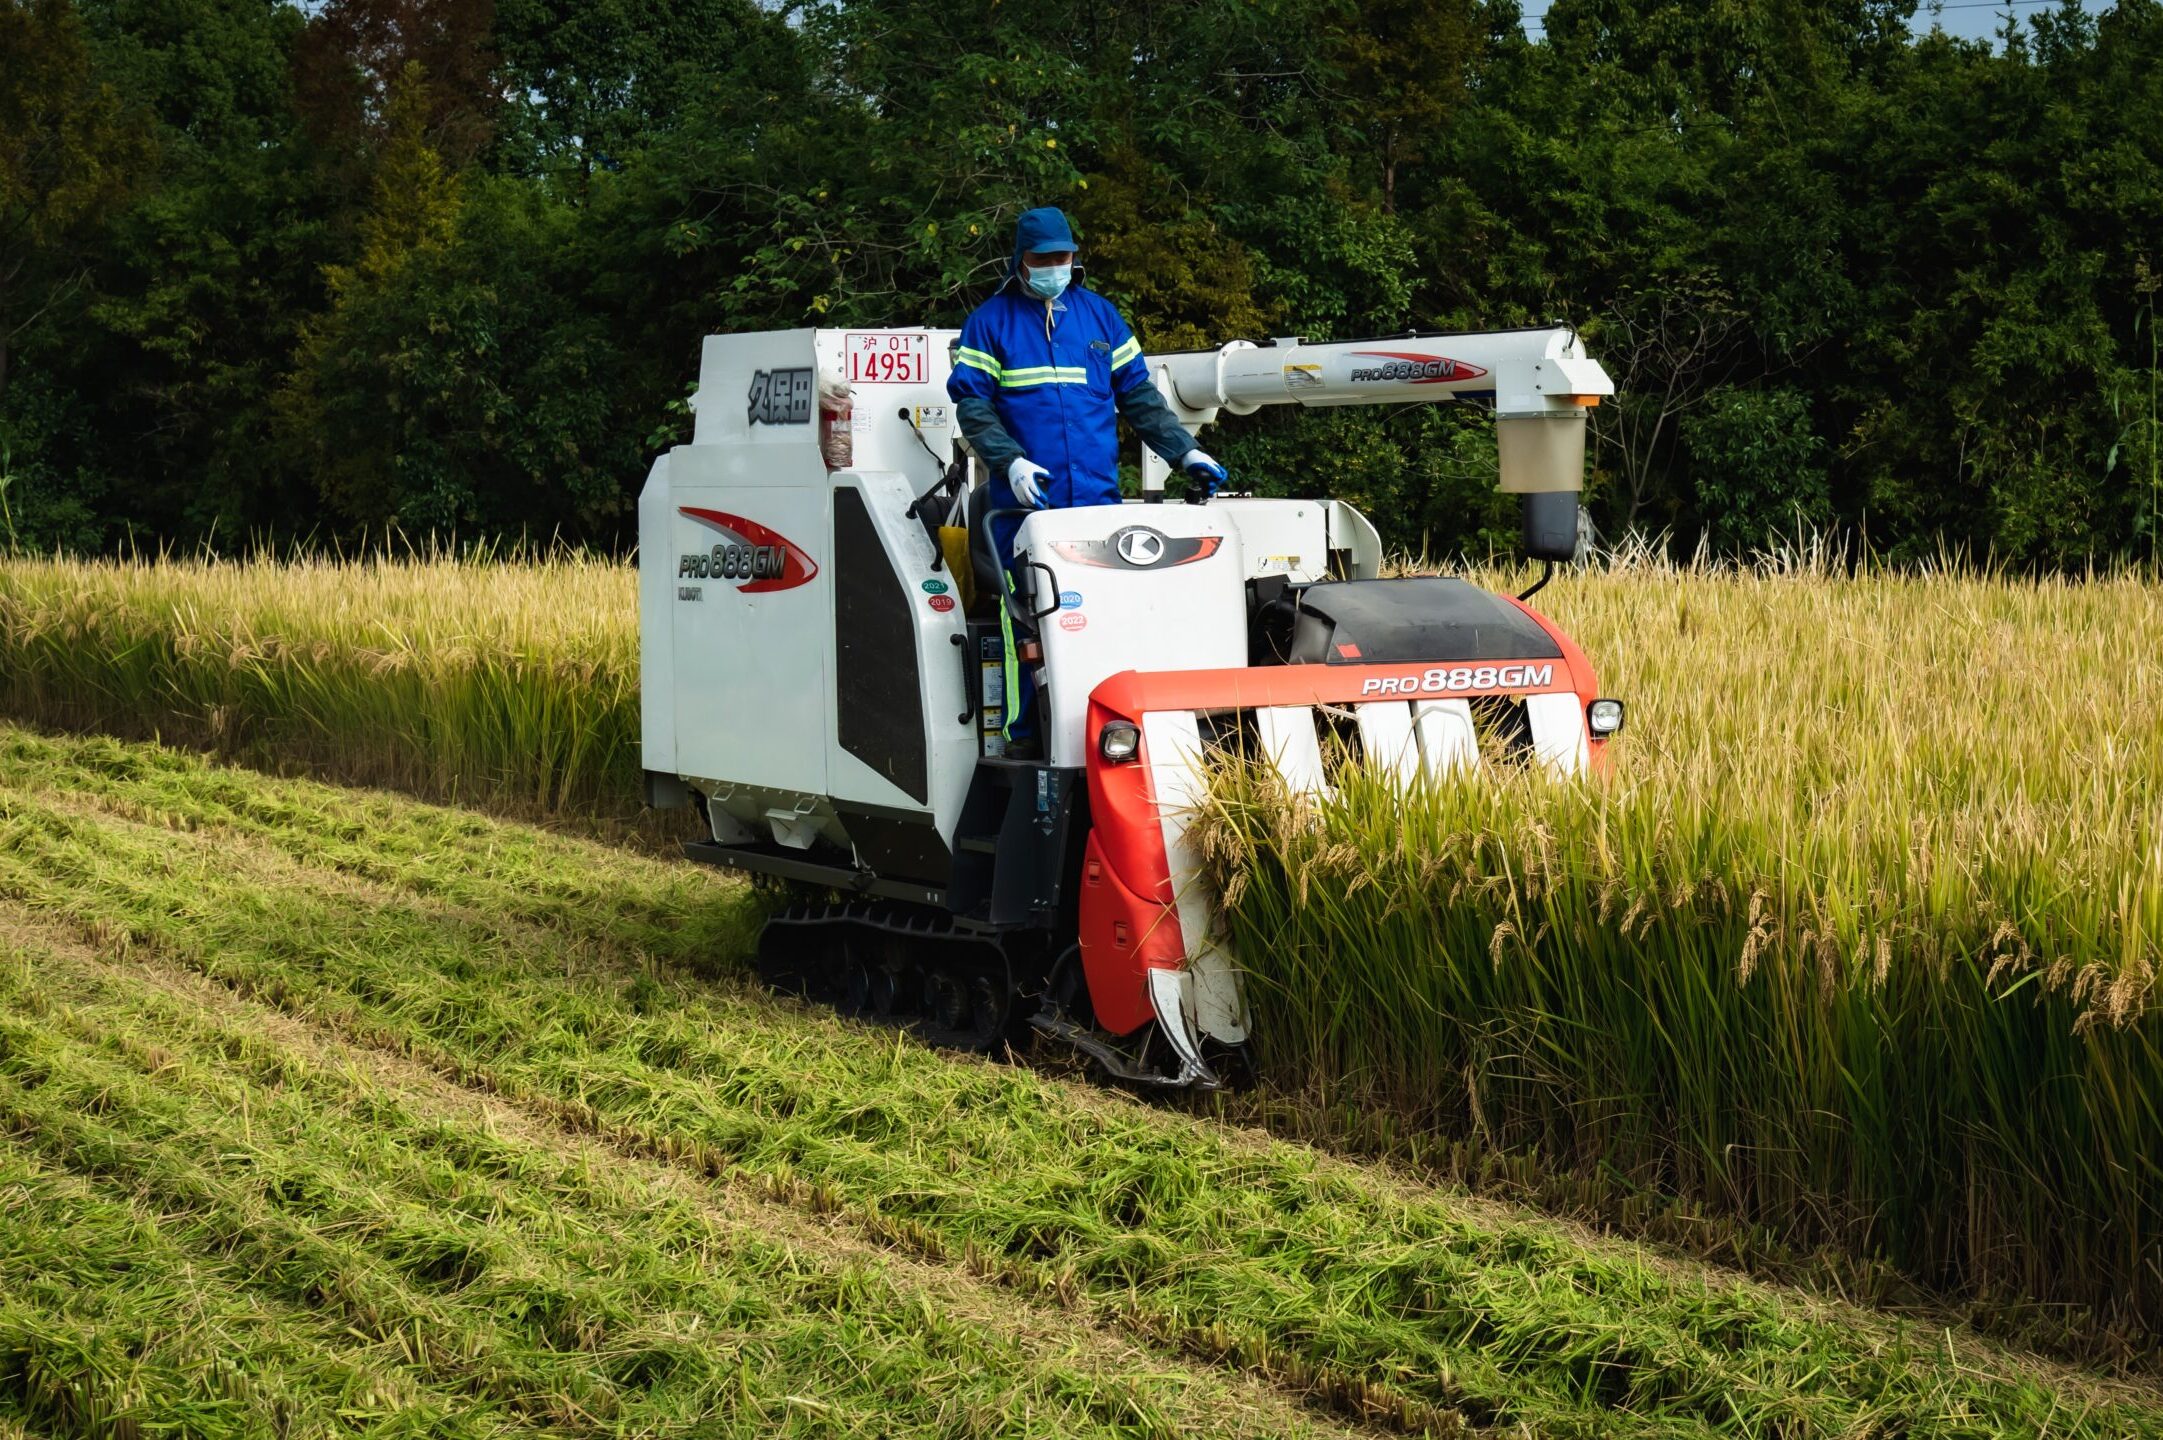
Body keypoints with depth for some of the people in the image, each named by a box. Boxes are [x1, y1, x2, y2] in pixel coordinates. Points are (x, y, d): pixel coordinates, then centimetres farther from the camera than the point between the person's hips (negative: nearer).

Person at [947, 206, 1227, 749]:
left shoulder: (1099, 315, 17)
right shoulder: (990, 322, 8)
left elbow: (1138, 395, 20)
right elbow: (972, 403, 1)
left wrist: (1184, 451, 10)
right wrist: (1010, 462, -15)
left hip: (1097, 499, 3)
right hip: (1025, 501, -3)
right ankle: (1025, 733, -4)